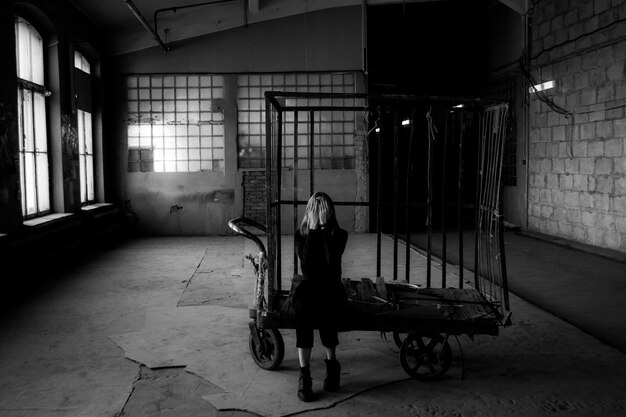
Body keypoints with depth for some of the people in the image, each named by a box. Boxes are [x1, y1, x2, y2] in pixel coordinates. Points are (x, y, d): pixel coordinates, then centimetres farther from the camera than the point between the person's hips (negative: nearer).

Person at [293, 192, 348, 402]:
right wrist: (313, 230, -12)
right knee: (303, 306, -34)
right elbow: (306, 260, -11)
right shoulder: (301, 234, 7)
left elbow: (332, 259, -14)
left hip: (332, 287, 0)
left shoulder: (339, 234, 5)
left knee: (324, 308, -35)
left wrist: (325, 229, -13)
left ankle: (331, 361, -13)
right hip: (309, 286, 1)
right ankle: (304, 375, -32)